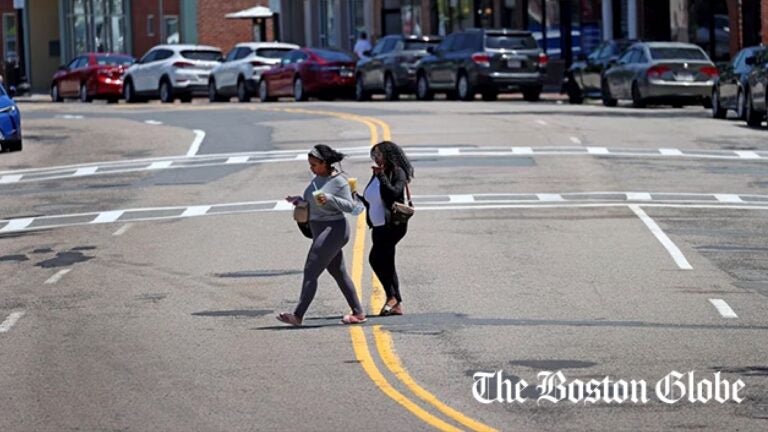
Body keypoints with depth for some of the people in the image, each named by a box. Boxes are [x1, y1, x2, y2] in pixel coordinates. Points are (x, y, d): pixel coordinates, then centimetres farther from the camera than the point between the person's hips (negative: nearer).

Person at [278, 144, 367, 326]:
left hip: (333, 230, -10)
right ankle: (358, 313, 21)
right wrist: (299, 200, 2)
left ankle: (298, 315, -11)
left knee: (310, 272, -11)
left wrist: (329, 199, -28)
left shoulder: (339, 182, -15)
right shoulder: (318, 178, 9)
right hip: (321, 230, 10)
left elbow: (350, 206, -16)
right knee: (338, 272, 14)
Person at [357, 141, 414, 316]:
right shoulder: (376, 176, 15)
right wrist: (356, 197, 5)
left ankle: (391, 296, -13)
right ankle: (397, 305, 12)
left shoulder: (397, 173, -9)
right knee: (386, 264, 8)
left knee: (376, 258, -20)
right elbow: (370, 201, 20)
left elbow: (394, 193, -25)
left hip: (393, 225, -9)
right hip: (378, 227, 9)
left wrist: (381, 175, -23)